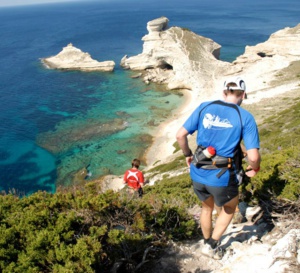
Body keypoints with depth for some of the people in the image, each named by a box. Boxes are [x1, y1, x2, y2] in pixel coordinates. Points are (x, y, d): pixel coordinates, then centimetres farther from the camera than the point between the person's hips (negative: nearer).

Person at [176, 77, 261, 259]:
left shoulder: (204, 107, 0)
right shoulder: (245, 117, -9)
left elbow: (180, 135, 0)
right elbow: (253, 156, -15)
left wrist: (188, 155, 17)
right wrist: (254, 168, 7)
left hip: (198, 173, 4)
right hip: (222, 178, -4)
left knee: (207, 207, 32)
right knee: (229, 209, 29)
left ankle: (208, 243, 50)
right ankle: (212, 245, 31)